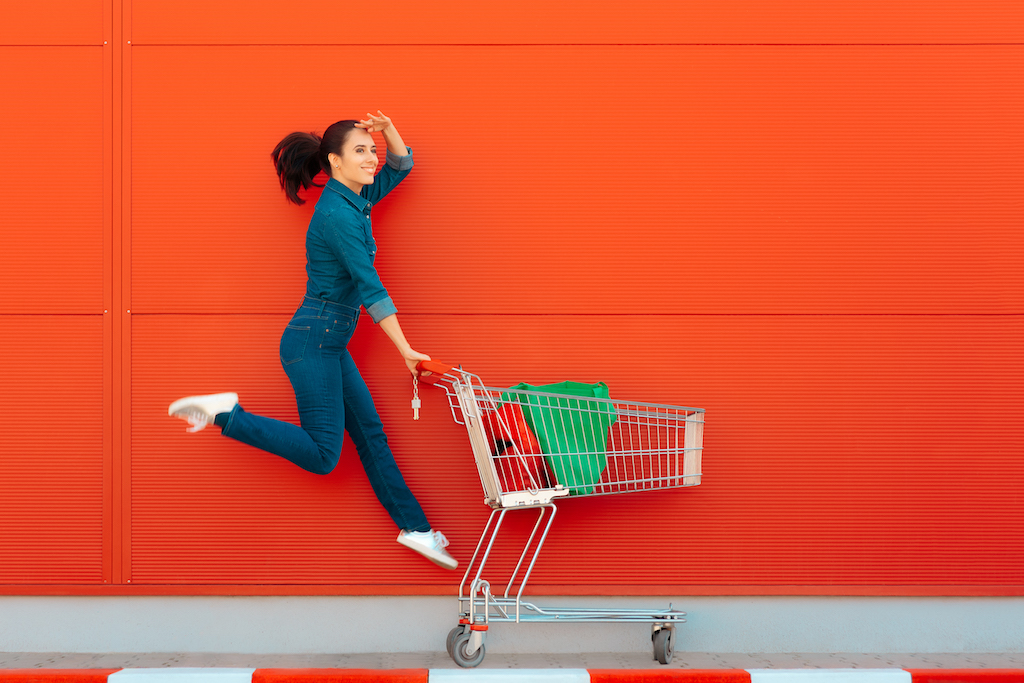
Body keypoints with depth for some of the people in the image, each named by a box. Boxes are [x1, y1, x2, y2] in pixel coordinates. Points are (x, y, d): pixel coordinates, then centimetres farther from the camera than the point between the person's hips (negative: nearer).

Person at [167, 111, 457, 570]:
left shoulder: (355, 201, 10)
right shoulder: (337, 213, -18)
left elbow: (401, 167, 25)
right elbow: (369, 286, -21)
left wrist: (389, 132, 3)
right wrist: (406, 351, -21)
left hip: (330, 345, 10)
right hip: (314, 341, -10)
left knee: (371, 434, 10)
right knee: (322, 455, -10)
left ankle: (415, 528, 15)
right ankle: (225, 414, -5)